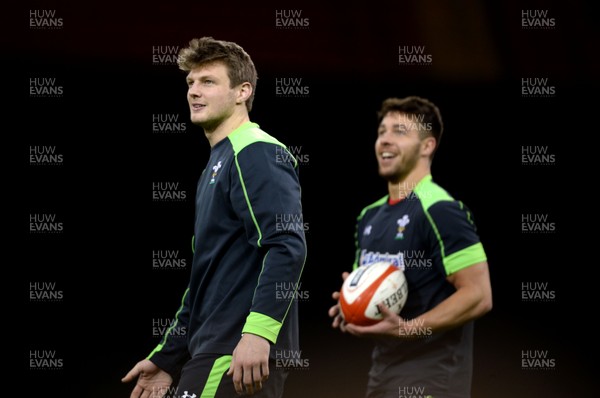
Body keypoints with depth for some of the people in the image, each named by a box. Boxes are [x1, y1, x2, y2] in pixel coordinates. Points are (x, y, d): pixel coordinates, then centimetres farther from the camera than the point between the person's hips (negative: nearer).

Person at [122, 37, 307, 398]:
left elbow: (288, 246, -21)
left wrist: (257, 332, -30)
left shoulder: (257, 154, -8)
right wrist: (167, 359, 25)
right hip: (213, 353, 10)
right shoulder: (217, 163, 22)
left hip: (241, 357, -10)